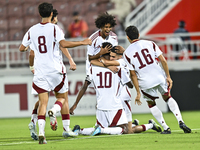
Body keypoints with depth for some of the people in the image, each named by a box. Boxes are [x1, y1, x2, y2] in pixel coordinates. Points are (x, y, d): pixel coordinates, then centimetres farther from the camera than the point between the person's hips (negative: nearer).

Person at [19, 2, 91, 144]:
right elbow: (63, 44, -21)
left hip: (40, 71, 3)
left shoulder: (32, 30, 6)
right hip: (56, 69, -3)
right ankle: (66, 129, -8)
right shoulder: (54, 28, -6)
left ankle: (41, 131, -20)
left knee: (43, 102, 0)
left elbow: (21, 48, 14)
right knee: (63, 98, 14)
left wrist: (27, 47, 38)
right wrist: (82, 42, -12)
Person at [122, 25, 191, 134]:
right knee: (168, 98, 23)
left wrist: (138, 93, 0)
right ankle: (180, 121, 5)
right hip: (159, 76, 2)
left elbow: (133, 74, -2)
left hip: (145, 82, -2)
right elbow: (163, 61, -1)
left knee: (151, 104, 22)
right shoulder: (150, 44, 4)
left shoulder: (127, 53, -2)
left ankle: (165, 128, 14)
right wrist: (168, 76, 7)